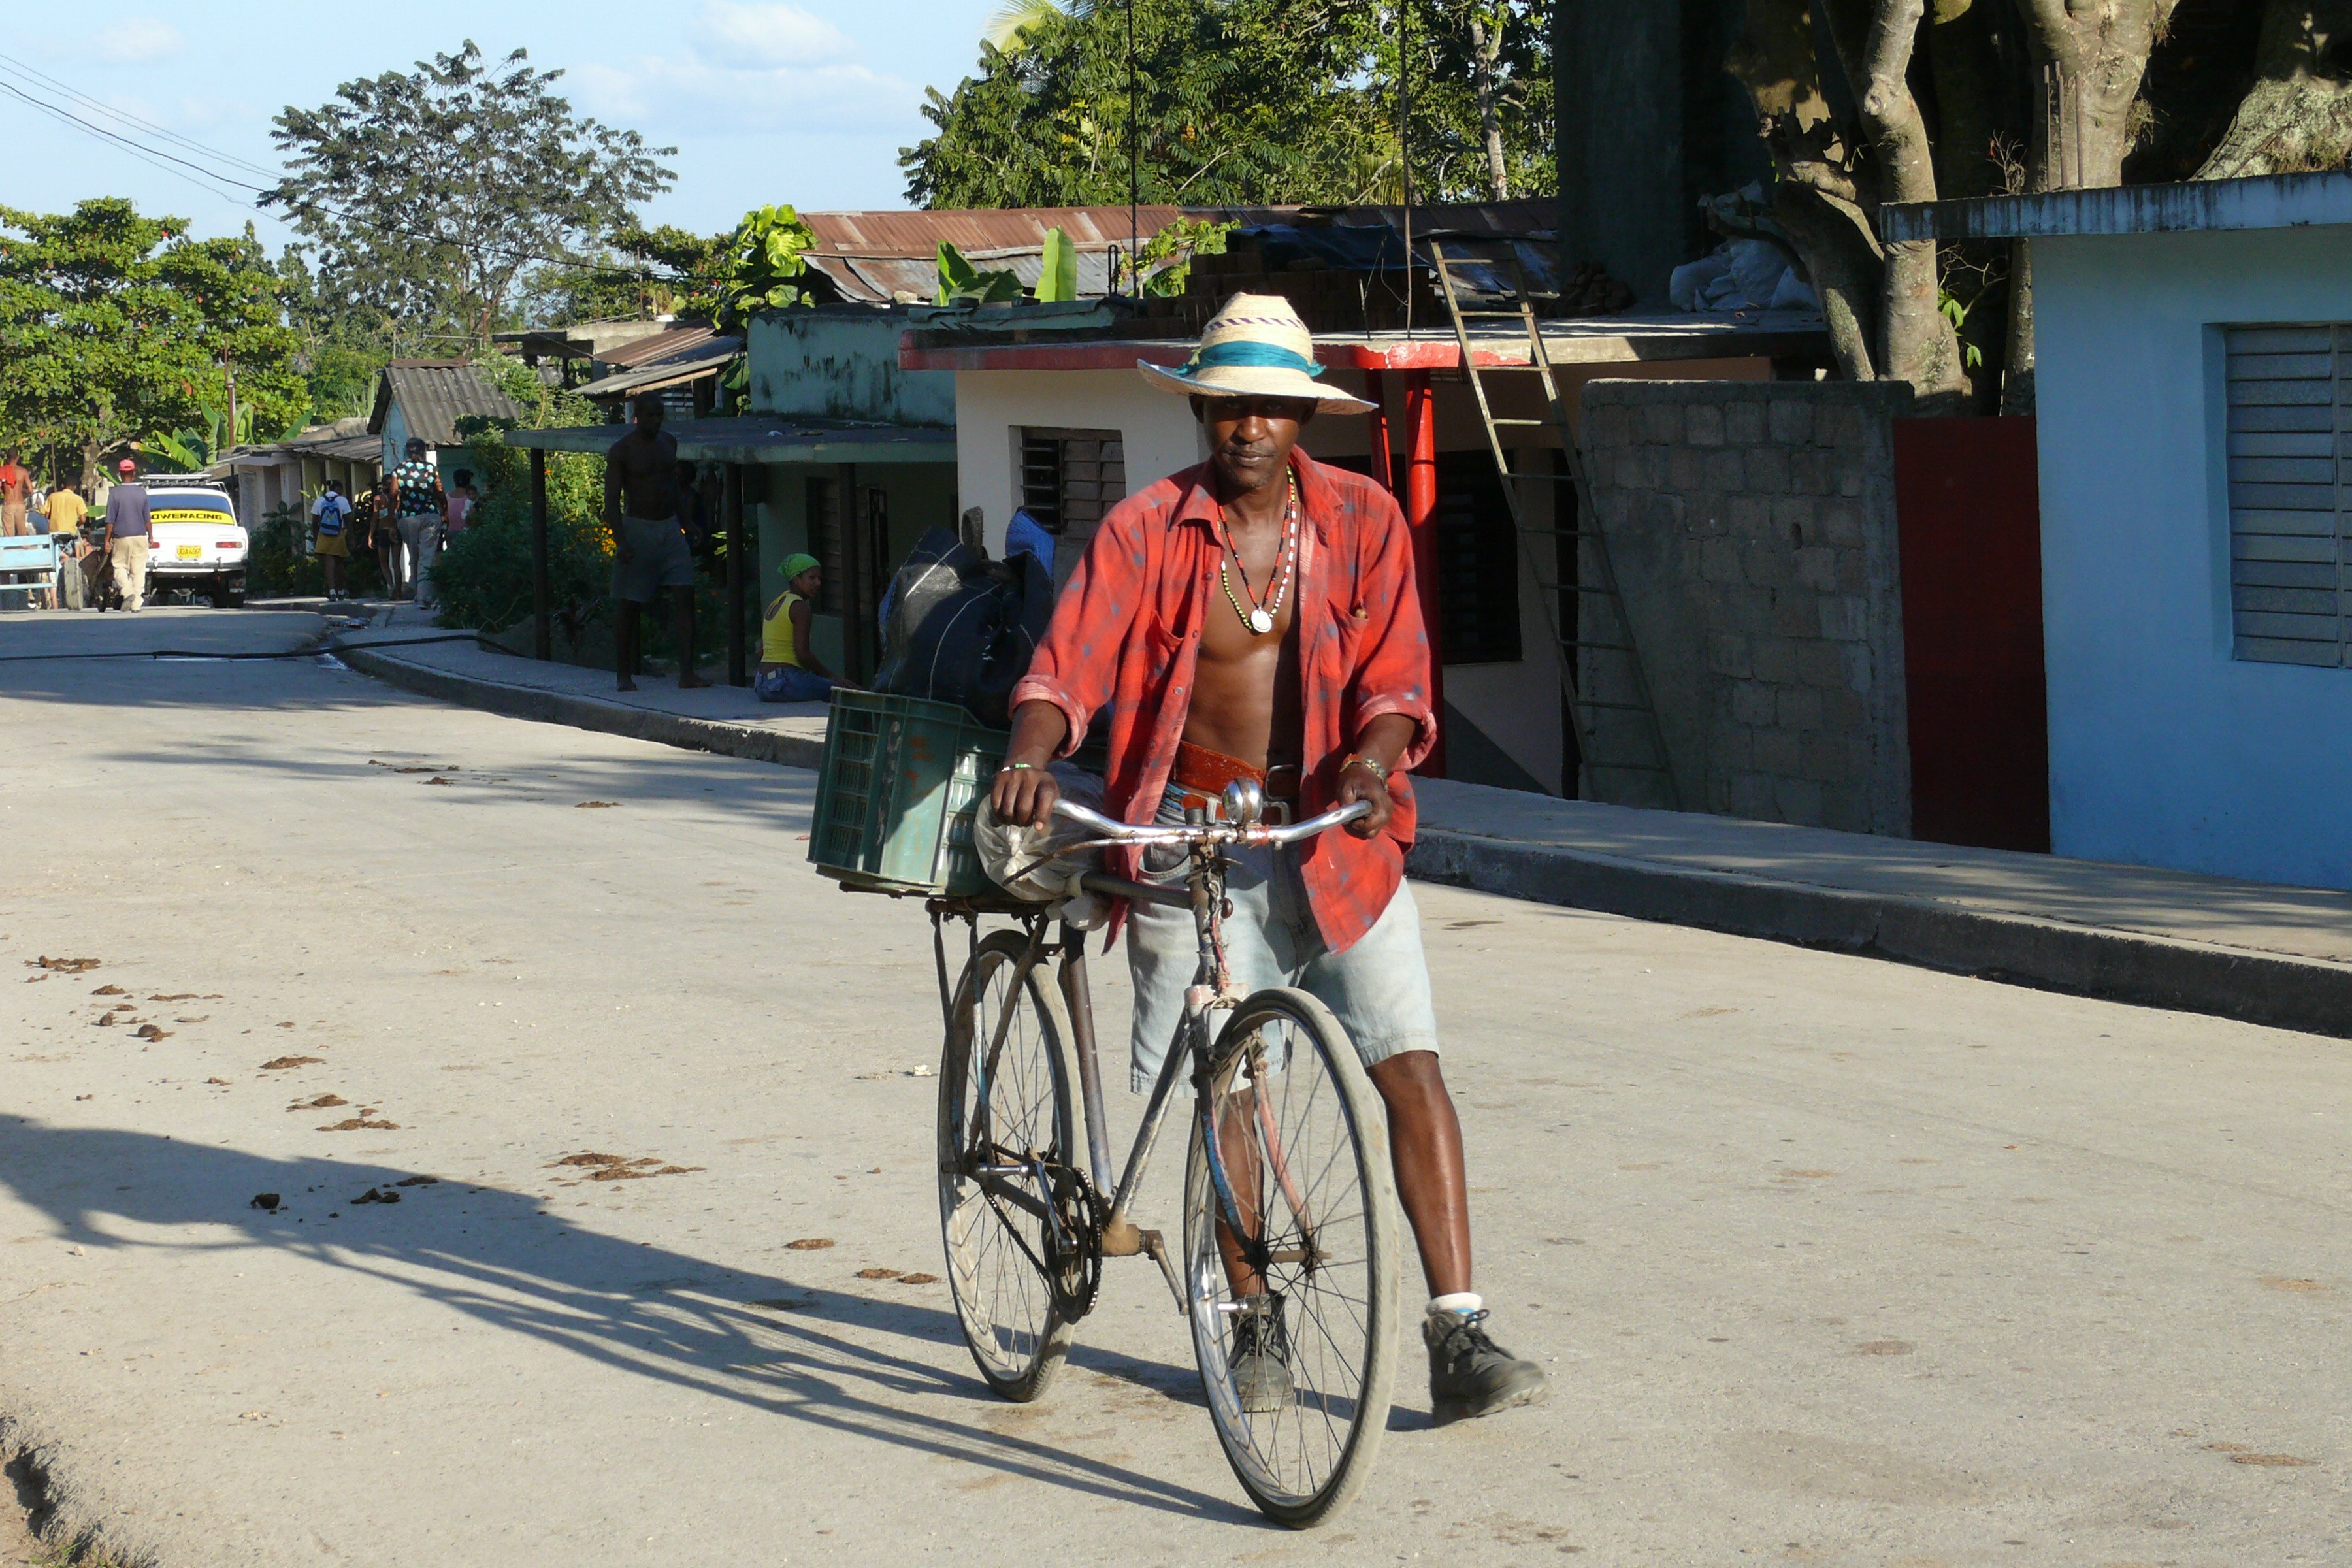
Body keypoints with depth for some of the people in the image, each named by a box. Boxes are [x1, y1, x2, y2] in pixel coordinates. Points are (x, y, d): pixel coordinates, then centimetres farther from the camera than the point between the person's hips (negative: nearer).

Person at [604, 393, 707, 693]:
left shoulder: (669, 443, 10)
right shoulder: (621, 451, -7)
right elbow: (612, 501, -12)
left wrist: (685, 523, 21)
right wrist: (620, 541, -22)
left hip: (670, 530, 5)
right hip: (637, 530, -5)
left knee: (686, 596, -8)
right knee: (630, 606, 0)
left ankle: (686, 672, -9)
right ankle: (626, 676, 10)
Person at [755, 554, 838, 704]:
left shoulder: (774, 604, 17)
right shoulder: (800, 607, -10)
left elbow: (761, 652, 19)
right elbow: (802, 653, -16)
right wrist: (827, 676, -3)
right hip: (786, 683, -9)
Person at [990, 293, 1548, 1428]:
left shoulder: (1361, 520, -1)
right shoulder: (1146, 529, -4)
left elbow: (1395, 675, -6)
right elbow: (1069, 663, -13)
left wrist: (1372, 760, -27)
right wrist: (1032, 756, -32)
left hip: (1335, 828, 0)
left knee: (1411, 1066, -10)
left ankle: (1458, 1340, -10)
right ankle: (1255, 1323, 23)